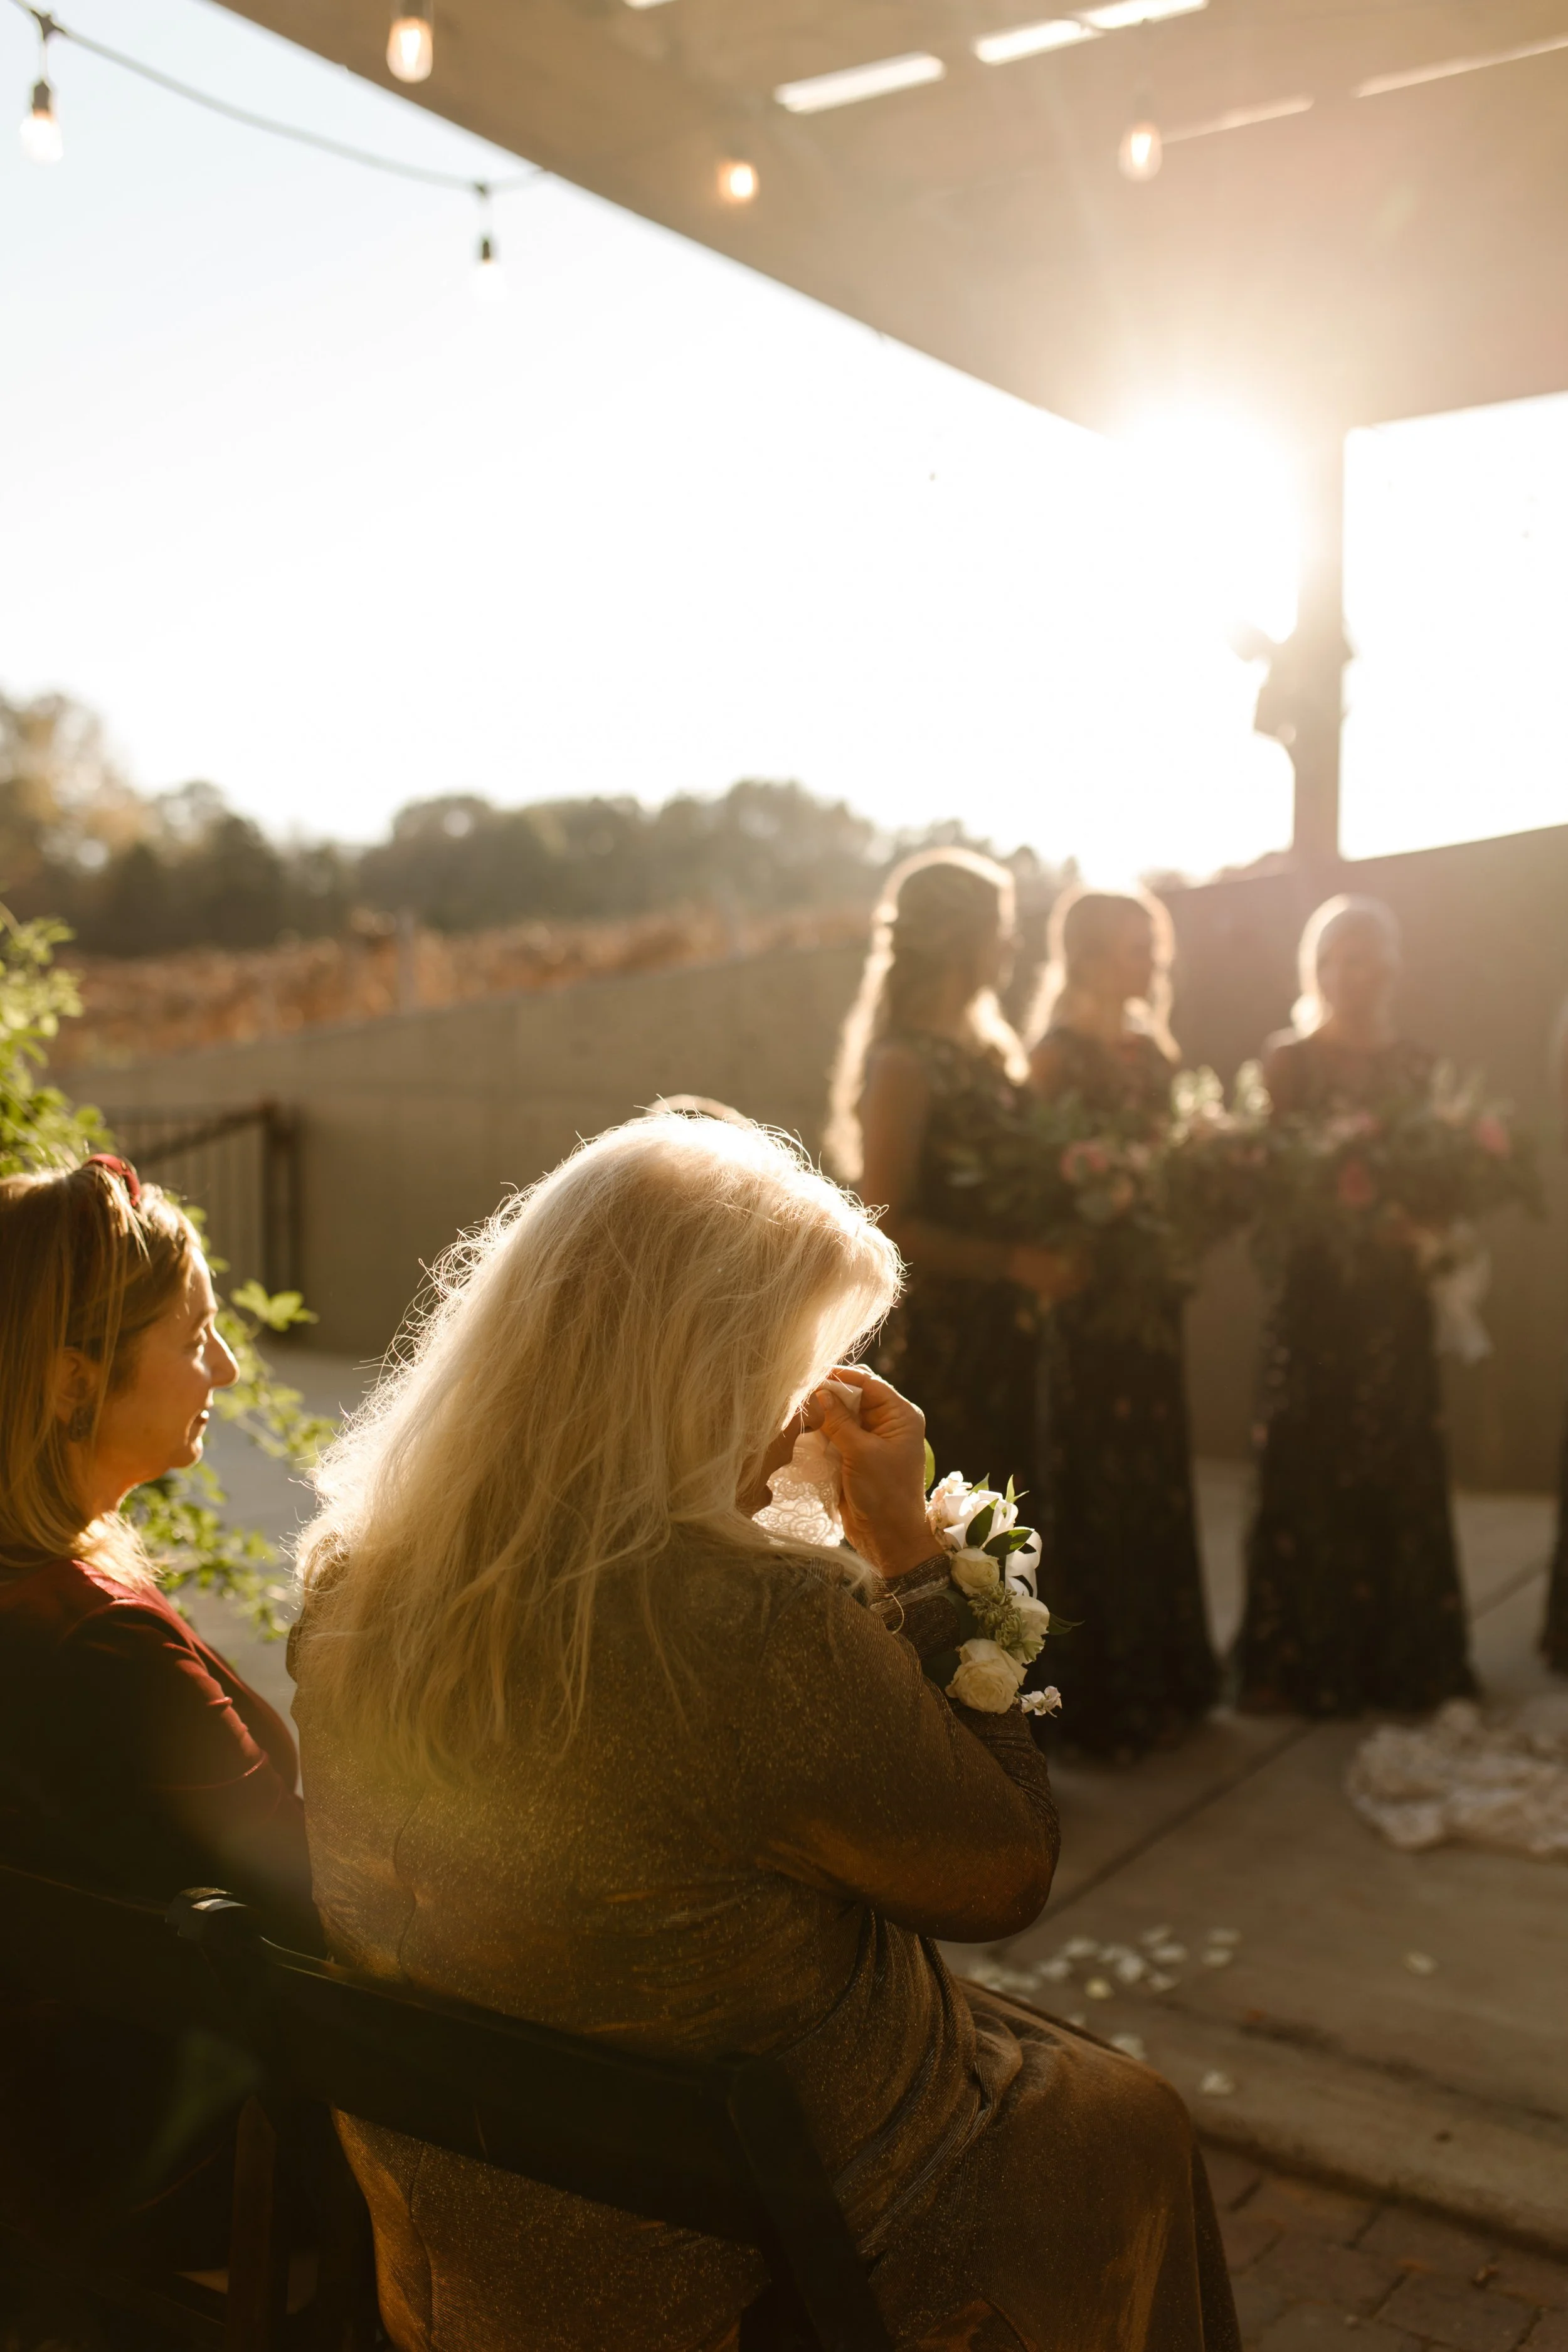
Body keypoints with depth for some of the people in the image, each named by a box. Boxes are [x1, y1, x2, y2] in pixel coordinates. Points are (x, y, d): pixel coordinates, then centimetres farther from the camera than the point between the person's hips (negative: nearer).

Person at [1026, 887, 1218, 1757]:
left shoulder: (1151, 1050, 13)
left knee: (1157, 1478, 13)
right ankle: (1103, 1697, 13)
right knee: (1095, 1486, 1)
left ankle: (1166, 1673, 26)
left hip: (1152, 1296, 7)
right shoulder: (1058, 1054, -10)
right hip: (1090, 1292, -7)